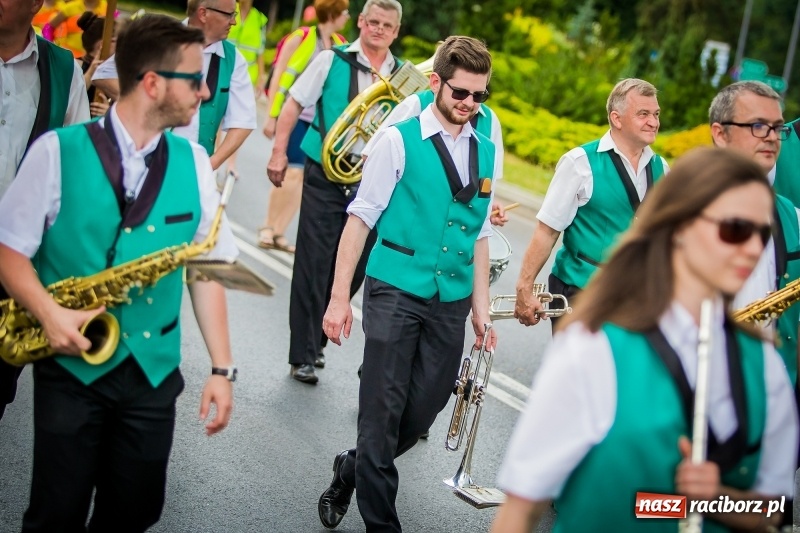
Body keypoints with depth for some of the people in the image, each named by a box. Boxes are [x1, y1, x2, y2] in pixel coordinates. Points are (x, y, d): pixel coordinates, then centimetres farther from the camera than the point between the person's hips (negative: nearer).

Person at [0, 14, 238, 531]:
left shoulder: (194, 162, 2)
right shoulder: (59, 151, -8)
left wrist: (222, 367, 0)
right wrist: (48, 312, -20)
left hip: (154, 369, 3)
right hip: (71, 365, -3)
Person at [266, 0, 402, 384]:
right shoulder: (332, 60, 0)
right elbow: (294, 104, 3)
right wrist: (279, 152, -3)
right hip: (325, 177, -3)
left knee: (351, 272, 7)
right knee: (313, 266, -1)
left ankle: (314, 340, 26)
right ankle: (302, 356, 7)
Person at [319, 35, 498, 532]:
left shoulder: (487, 153, 9)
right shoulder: (401, 139, -5)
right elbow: (361, 218, -5)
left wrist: (481, 306, 11)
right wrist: (340, 297, -9)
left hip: (451, 301, 5)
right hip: (397, 291, -4)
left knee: (421, 414, 8)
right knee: (383, 413, -2)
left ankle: (351, 473, 33)